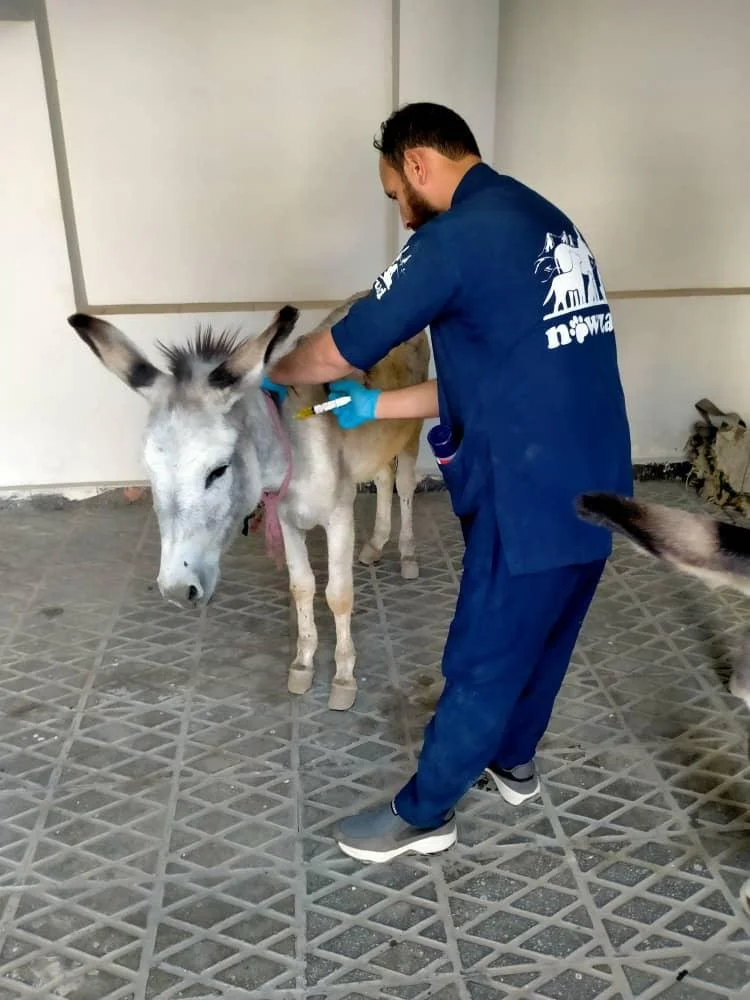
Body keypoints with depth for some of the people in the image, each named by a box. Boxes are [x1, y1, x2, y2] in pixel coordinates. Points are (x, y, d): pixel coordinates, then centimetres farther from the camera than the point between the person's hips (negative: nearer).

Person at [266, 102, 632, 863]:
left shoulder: (457, 236, -15)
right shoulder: (546, 223, 13)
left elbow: (340, 350, -9)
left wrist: (273, 373, 12)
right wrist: (377, 406, 15)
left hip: (531, 501, -9)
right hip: (596, 491, 9)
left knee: (481, 665, 8)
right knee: (543, 638, 25)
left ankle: (423, 813, 30)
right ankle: (514, 760, 49)